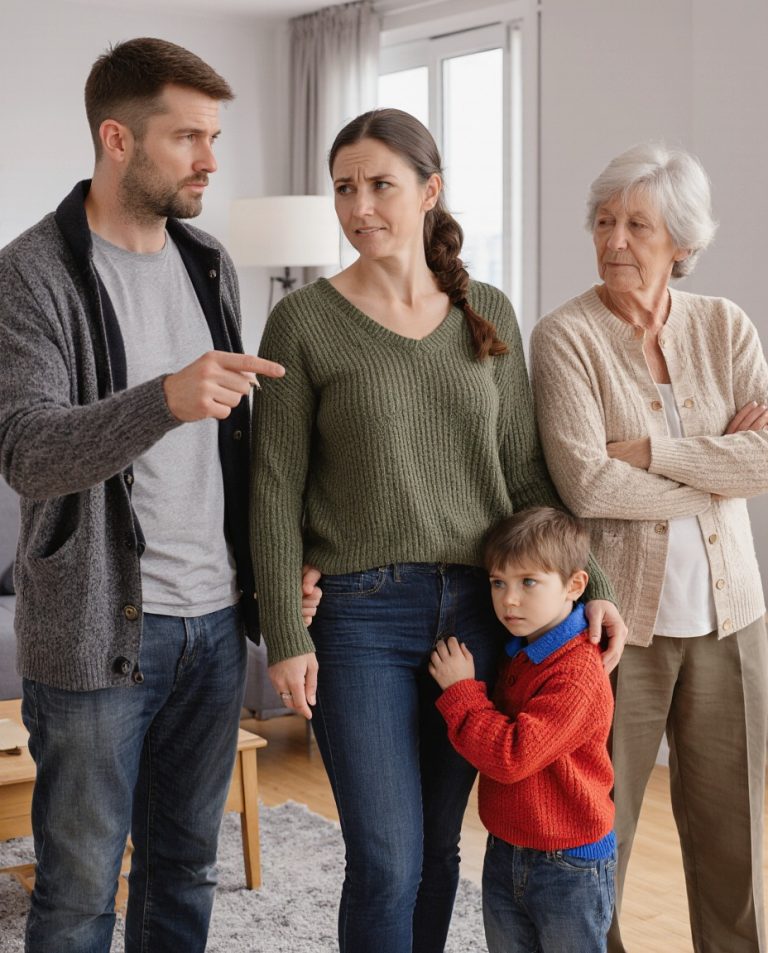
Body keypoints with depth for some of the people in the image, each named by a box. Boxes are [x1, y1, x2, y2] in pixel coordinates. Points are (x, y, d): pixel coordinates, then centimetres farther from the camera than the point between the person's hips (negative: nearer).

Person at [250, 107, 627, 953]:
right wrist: (285, 637, -9)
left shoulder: (487, 314, 7)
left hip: (476, 610, 4)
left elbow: (524, 470, 10)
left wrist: (591, 583, 1)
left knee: (438, 849, 12)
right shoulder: (305, 321, -4)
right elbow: (276, 490, -5)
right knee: (387, 859, -4)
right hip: (362, 615, -3)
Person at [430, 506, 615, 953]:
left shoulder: (578, 673, -23)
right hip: (505, 855, 8)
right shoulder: (514, 654, 5)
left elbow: (512, 755, -28)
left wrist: (461, 689, -19)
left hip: (570, 866, -8)